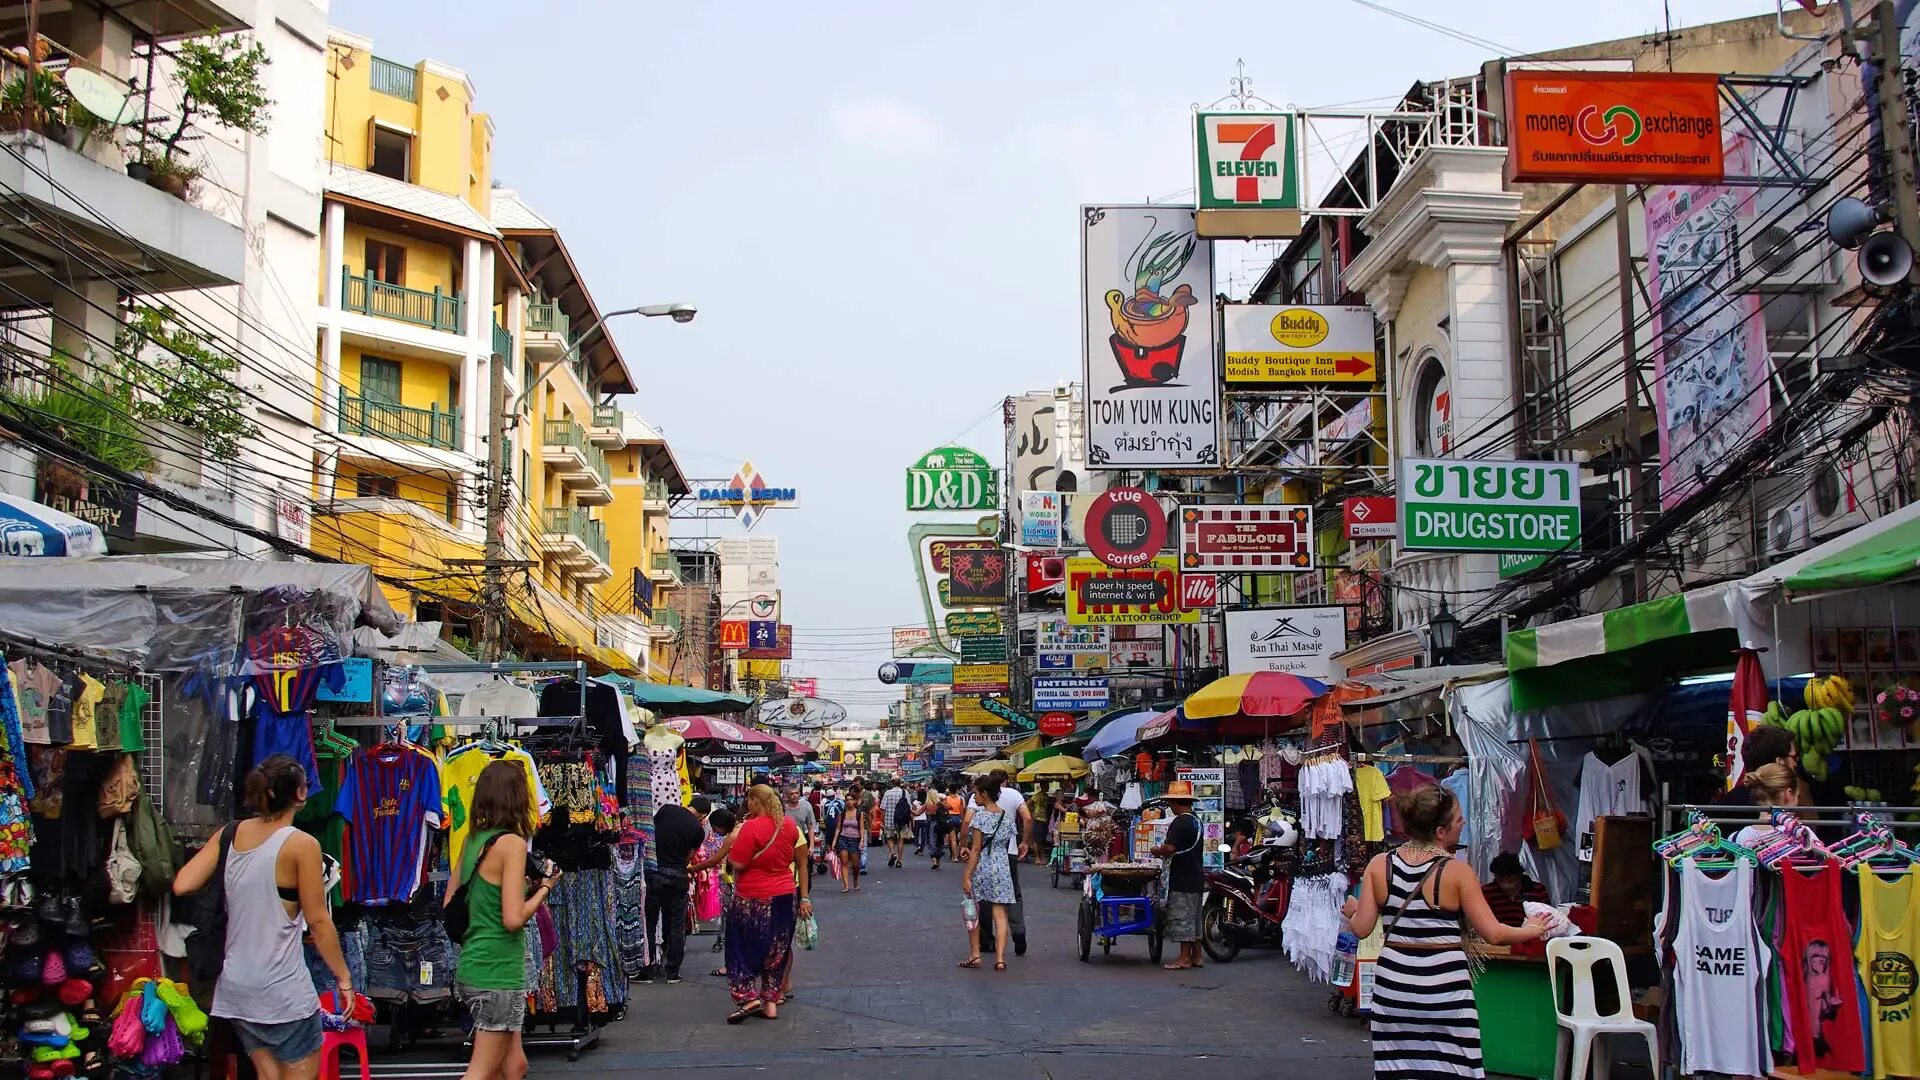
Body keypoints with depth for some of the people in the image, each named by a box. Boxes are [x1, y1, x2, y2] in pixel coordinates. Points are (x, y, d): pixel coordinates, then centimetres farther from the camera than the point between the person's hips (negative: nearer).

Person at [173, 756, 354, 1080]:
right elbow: (318, 921, -11)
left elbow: (182, 885, -6)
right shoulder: (302, 845, -13)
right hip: (283, 990, -6)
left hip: (237, 986, 6)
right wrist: (343, 977, -2)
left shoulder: (229, 834, 2)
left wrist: (222, 881, 14)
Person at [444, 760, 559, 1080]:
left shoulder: (473, 840, 6)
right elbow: (514, 919, -20)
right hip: (498, 972, -8)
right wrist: (544, 888, -6)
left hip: (473, 966, 8)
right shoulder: (512, 842, -16)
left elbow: (449, 906, 13)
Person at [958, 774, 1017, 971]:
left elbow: (976, 850, -14)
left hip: (981, 867, -4)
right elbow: (1003, 842, 10)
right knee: (1000, 914, 3)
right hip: (1002, 867, 4)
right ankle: (1000, 958, -4)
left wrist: (966, 876, -12)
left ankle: (975, 955, 16)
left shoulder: (980, 816, -13)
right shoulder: (1007, 816, 5)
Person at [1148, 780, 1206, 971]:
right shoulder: (1196, 820, 13)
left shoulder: (1180, 822, -18)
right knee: (1194, 916, 14)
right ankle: (1196, 956, 18)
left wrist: (1156, 850, -7)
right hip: (1196, 876, 10)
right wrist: (1165, 851, 18)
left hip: (1182, 878, -10)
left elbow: (1170, 848, -25)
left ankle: (1184, 958, -4)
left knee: (1181, 916, -5)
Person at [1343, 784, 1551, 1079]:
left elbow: (1361, 929, 0)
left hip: (1394, 985, 3)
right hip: (1444, 986, -3)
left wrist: (1353, 911, 22)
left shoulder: (1379, 865, -1)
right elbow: (1493, 933, -7)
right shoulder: (1456, 870, -11)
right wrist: (1531, 931, 11)